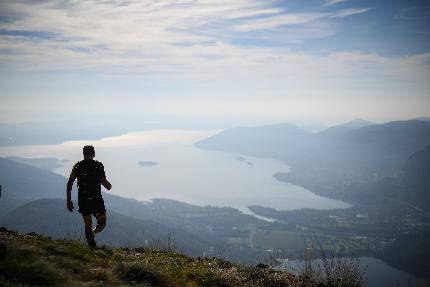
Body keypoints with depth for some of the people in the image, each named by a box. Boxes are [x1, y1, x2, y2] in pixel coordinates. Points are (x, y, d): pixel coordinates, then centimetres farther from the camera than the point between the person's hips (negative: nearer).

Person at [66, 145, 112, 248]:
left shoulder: (77, 166, 4)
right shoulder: (98, 165, -5)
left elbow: (69, 183, 0)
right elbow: (104, 182, -13)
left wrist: (69, 201, 5)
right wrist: (109, 186, 10)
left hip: (83, 200, 3)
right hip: (96, 199, -3)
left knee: (88, 225, 15)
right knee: (102, 223, 15)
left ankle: (92, 247, 12)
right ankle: (93, 232, -14)